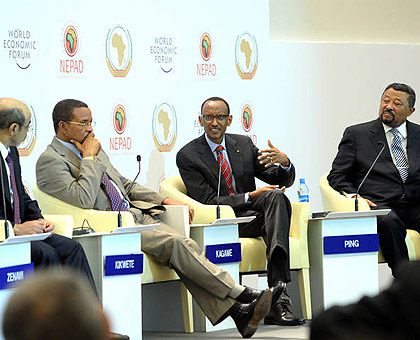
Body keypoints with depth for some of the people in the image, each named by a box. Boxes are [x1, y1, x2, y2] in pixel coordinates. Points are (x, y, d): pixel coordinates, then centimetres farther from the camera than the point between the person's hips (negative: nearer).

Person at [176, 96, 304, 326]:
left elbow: (283, 181, 10)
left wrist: (284, 163, -15)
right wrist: (250, 197, -20)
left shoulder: (243, 144, 13)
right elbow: (208, 201, -11)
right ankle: (279, 301, -39)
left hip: (252, 211, 4)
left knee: (276, 197, -29)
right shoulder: (188, 156, -2)